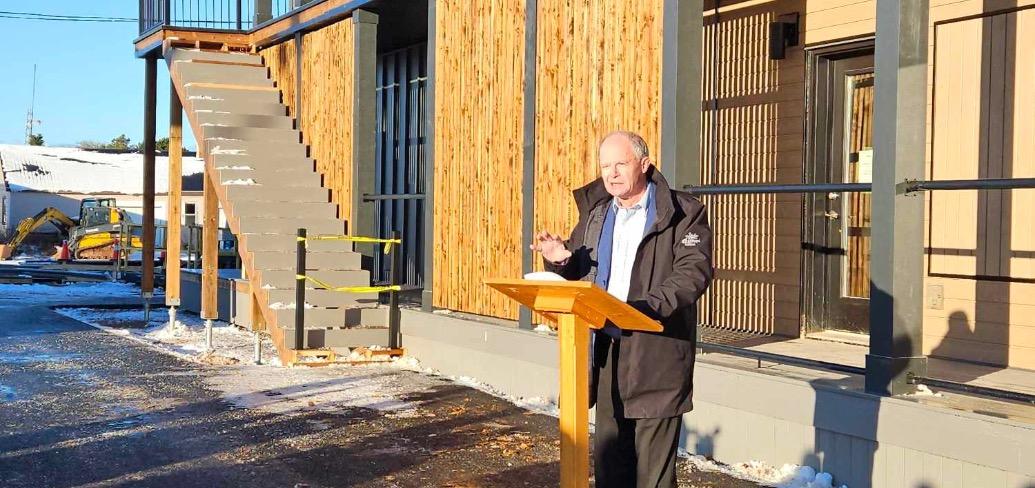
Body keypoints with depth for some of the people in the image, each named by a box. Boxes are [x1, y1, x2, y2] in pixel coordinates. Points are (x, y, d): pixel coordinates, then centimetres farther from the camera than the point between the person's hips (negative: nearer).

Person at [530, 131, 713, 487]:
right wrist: (561, 259, -2)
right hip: (607, 351, 6)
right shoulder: (596, 211, 15)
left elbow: (694, 271, -15)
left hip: (656, 353, -6)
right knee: (609, 459, 13)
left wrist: (647, 307, -29)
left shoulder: (682, 213, -4)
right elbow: (579, 270, 23)